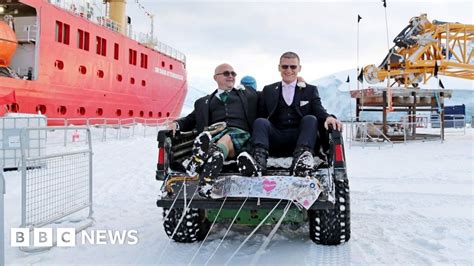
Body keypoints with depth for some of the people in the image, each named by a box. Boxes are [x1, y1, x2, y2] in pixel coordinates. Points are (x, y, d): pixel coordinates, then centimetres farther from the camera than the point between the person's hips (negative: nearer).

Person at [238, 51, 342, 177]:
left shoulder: (310, 90, 20)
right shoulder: (268, 90, 22)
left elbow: (318, 110, 4)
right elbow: (261, 115, 14)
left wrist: (328, 117, -21)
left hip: (299, 138, 0)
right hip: (275, 139, 0)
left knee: (310, 119, -26)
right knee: (260, 122, -25)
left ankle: (301, 159, -50)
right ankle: (258, 161, -52)